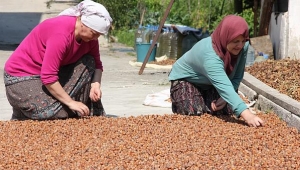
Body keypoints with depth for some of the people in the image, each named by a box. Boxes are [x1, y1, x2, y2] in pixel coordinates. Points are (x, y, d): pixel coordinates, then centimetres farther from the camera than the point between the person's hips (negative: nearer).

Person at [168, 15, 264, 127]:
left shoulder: (243, 47, -24)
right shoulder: (209, 54, -44)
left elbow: (237, 78, -11)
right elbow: (224, 87, -56)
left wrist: (225, 98, -28)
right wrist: (246, 115, -67)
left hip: (211, 84, 5)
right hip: (186, 80, -5)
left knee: (225, 111, -14)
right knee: (194, 114, -23)